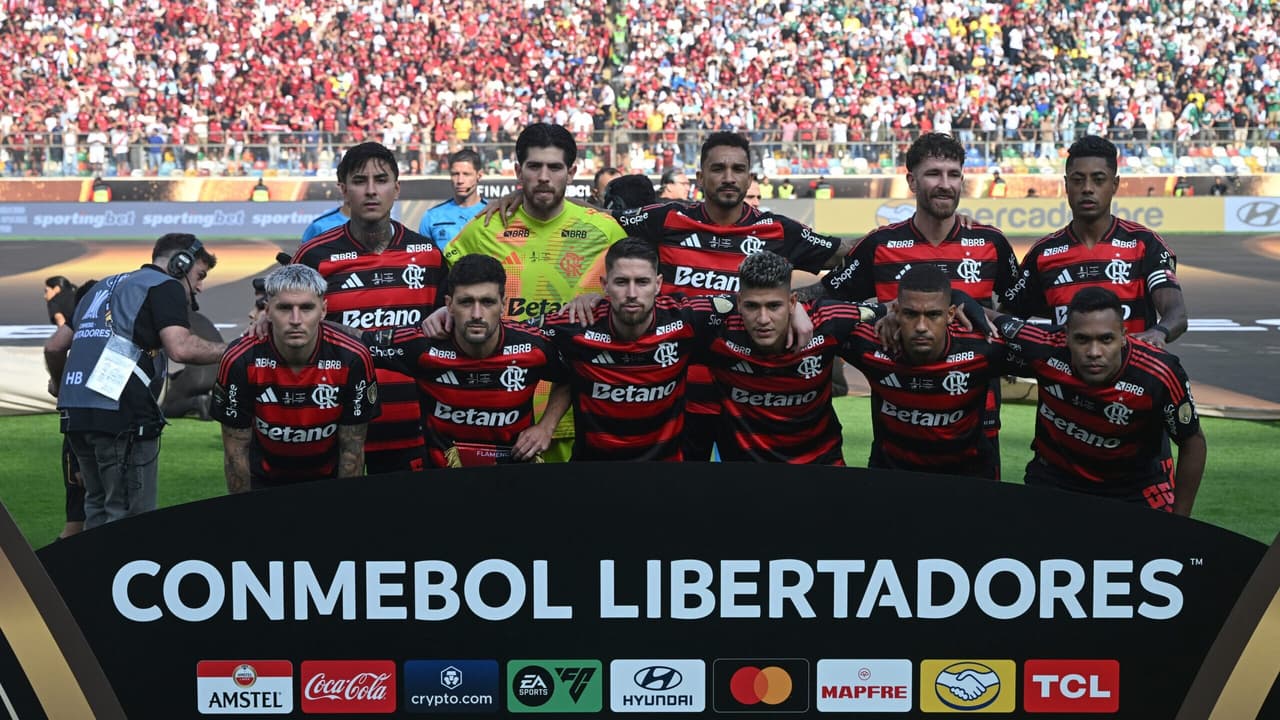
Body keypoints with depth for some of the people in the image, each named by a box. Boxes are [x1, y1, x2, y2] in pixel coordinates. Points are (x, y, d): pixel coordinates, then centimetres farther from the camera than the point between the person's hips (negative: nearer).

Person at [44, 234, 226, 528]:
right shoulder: (166, 286, 1)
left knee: (99, 510, 18)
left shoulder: (106, 285, 26)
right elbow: (180, 348, -16)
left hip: (74, 412, 8)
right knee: (132, 518, -3)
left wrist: (58, 383, 47)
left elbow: (54, 346, 29)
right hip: (121, 413, -8)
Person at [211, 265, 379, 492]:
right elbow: (236, 450, -12)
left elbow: (352, 449, -13)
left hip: (329, 479, 0)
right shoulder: (240, 362, -23)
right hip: (263, 480, 0)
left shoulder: (353, 359, -23)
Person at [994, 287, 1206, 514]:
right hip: (1054, 475, 1)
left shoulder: (1160, 376, -31)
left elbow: (1192, 443, -14)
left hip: (1136, 484, -1)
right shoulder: (1043, 348, -30)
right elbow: (990, 321, -8)